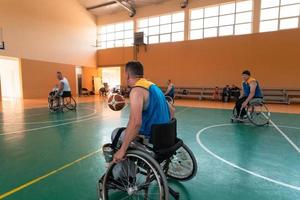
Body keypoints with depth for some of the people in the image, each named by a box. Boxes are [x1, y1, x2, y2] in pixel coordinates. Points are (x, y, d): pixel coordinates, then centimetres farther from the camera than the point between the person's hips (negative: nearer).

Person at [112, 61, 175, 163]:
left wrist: (122, 150, -25)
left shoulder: (137, 90, -18)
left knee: (116, 134, 12)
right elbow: (171, 111, 15)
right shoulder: (153, 86, 9)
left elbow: (136, 123, -31)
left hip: (150, 138, -9)